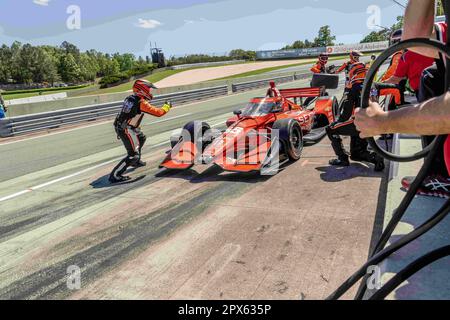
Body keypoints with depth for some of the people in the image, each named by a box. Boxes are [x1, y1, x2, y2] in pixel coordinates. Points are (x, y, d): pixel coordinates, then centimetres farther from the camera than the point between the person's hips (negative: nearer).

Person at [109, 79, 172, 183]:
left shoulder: (130, 98, 7)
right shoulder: (142, 103, -16)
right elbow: (158, 113, -15)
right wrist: (167, 107, 2)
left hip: (120, 126, 9)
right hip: (126, 130, -9)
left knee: (142, 138, 32)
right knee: (133, 154, -10)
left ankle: (136, 162, 44)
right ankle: (115, 175, -13)